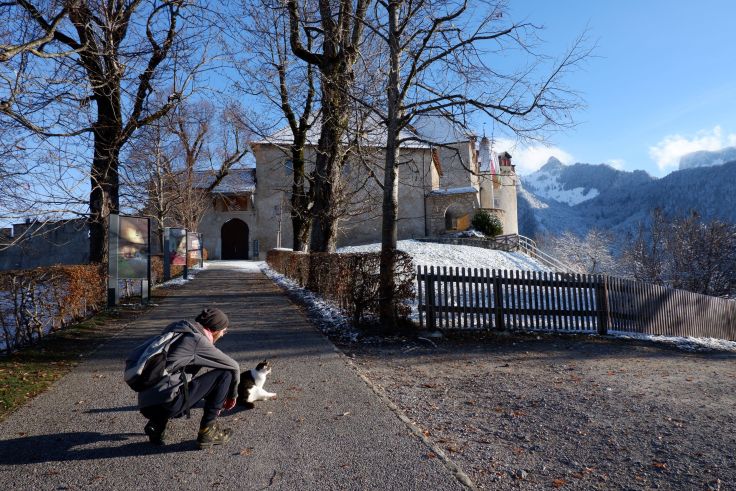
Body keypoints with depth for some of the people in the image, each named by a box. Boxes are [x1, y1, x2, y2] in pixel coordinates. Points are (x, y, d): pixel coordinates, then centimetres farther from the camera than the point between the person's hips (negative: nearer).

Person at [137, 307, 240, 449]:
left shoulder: (180, 332, 18)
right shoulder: (198, 339, -8)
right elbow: (233, 366, -2)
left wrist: (214, 402, 32)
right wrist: (232, 395, 17)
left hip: (146, 404, 9)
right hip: (165, 404, -9)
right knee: (225, 374, -5)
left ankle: (157, 423, 18)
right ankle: (207, 431, 3)